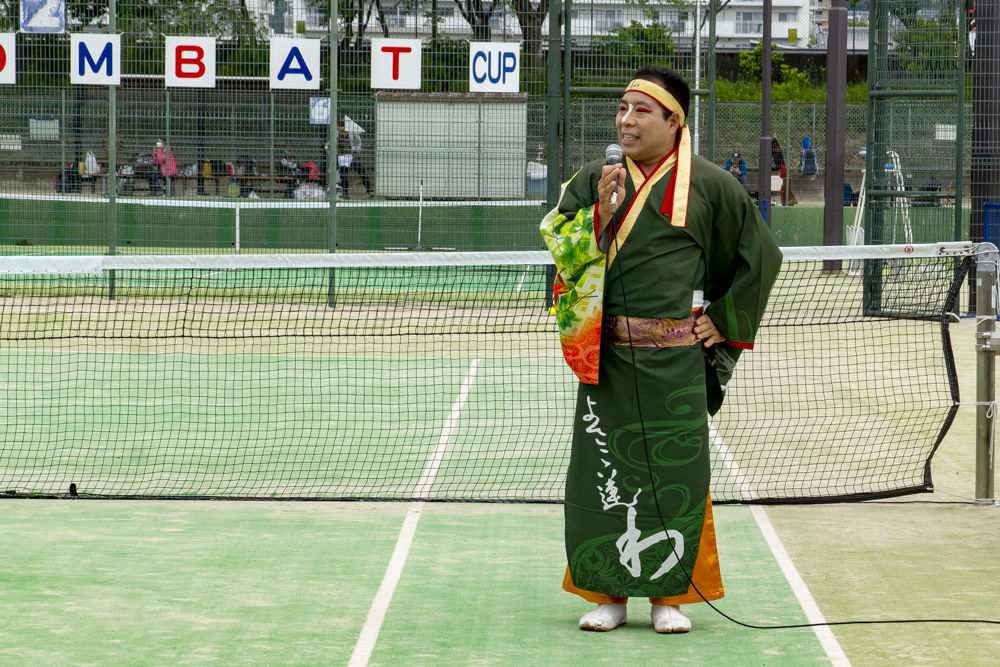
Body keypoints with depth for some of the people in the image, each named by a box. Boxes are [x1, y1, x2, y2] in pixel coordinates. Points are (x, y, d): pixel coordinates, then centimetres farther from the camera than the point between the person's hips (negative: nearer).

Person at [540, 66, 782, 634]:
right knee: (603, 468, 3)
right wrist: (599, 214, -11)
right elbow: (561, 254, 3)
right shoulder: (595, 181, 8)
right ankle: (609, 592, 14)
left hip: (676, 358, -2)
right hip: (607, 355, 2)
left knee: (675, 471, 1)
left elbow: (760, 256, 9)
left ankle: (669, 594, 13)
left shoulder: (708, 185, 1)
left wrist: (724, 320, 6)